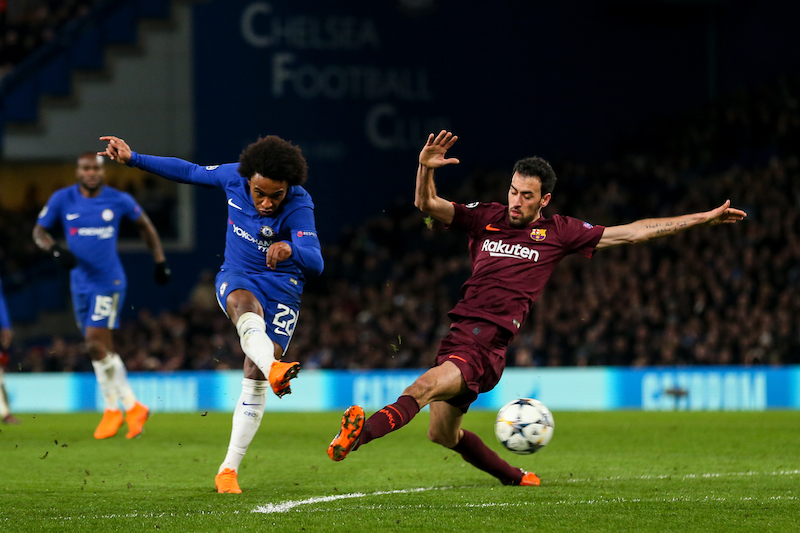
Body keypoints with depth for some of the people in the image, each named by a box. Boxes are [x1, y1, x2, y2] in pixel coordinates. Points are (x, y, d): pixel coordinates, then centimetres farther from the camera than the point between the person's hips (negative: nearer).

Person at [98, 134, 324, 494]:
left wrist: (290, 248, -55)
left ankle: (229, 469, 0)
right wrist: (132, 159, 11)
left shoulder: (298, 207, -22)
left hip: (281, 291, -1)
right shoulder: (234, 177, -10)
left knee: (254, 380, -10)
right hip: (235, 279, 1)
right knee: (246, 304, -38)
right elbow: (192, 172, 9)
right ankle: (273, 368, -70)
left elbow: (315, 263, -33)